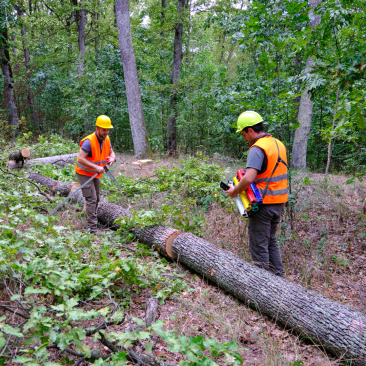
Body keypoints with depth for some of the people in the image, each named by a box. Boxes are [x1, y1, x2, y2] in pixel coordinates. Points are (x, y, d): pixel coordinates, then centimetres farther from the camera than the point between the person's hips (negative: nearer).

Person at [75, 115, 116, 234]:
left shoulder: (106, 139, -6)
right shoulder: (89, 141, -29)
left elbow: (111, 152, 6)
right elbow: (80, 159, -34)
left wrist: (112, 158, -19)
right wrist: (96, 167, -37)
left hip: (96, 174, 8)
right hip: (84, 173, -8)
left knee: (97, 198, 16)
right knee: (91, 199, -11)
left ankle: (92, 219, 34)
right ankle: (92, 227, -4)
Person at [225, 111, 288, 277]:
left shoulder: (257, 148, -18)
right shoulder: (279, 144, 11)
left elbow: (249, 178, -28)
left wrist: (235, 191, -12)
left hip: (264, 204, -9)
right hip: (279, 202, 9)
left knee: (259, 245, 4)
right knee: (271, 241, 21)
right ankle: (278, 276, 27)